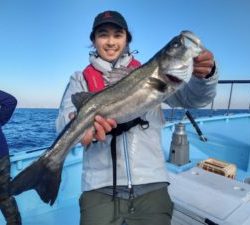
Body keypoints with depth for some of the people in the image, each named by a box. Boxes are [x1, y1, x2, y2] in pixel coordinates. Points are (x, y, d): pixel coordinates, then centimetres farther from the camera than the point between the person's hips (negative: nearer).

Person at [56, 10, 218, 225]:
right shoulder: (81, 79, 7)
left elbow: (191, 99, 0)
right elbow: (64, 122, -7)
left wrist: (205, 75, -22)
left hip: (151, 185, 1)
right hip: (101, 189, 0)